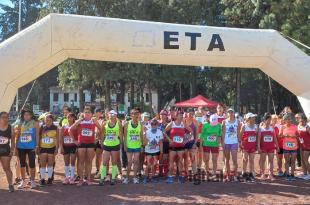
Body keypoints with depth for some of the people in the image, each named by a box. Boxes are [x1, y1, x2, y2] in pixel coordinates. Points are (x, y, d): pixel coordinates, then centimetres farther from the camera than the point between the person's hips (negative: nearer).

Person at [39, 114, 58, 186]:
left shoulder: (55, 128, 0)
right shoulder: (42, 128, 2)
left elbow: (56, 139, 2)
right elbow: (39, 138, 5)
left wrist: (56, 148, -4)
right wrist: (38, 147, 2)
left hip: (51, 148, 0)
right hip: (43, 148, 0)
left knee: (50, 164, 7)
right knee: (42, 164, 1)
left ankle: (49, 179, 18)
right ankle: (42, 179, 8)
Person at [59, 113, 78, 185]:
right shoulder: (63, 127, 7)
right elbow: (60, 138, 4)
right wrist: (61, 147, -3)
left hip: (73, 146, -2)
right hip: (66, 147, 3)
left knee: (72, 162, 0)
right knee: (66, 163, 7)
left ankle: (72, 178, 7)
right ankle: (67, 177, 15)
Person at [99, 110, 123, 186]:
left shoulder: (119, 124, -2)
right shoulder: (105, 123, 3)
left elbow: (121, 135, 2)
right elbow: (102, 134, 9)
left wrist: (120, 144, 0)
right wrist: (102, 143, 6)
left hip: (115, 145, -1)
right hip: (106, 145, 1)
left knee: (114, 162, 7)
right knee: (104, 162, 0)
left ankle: (113, 178, 15)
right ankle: (102, 178, 8)